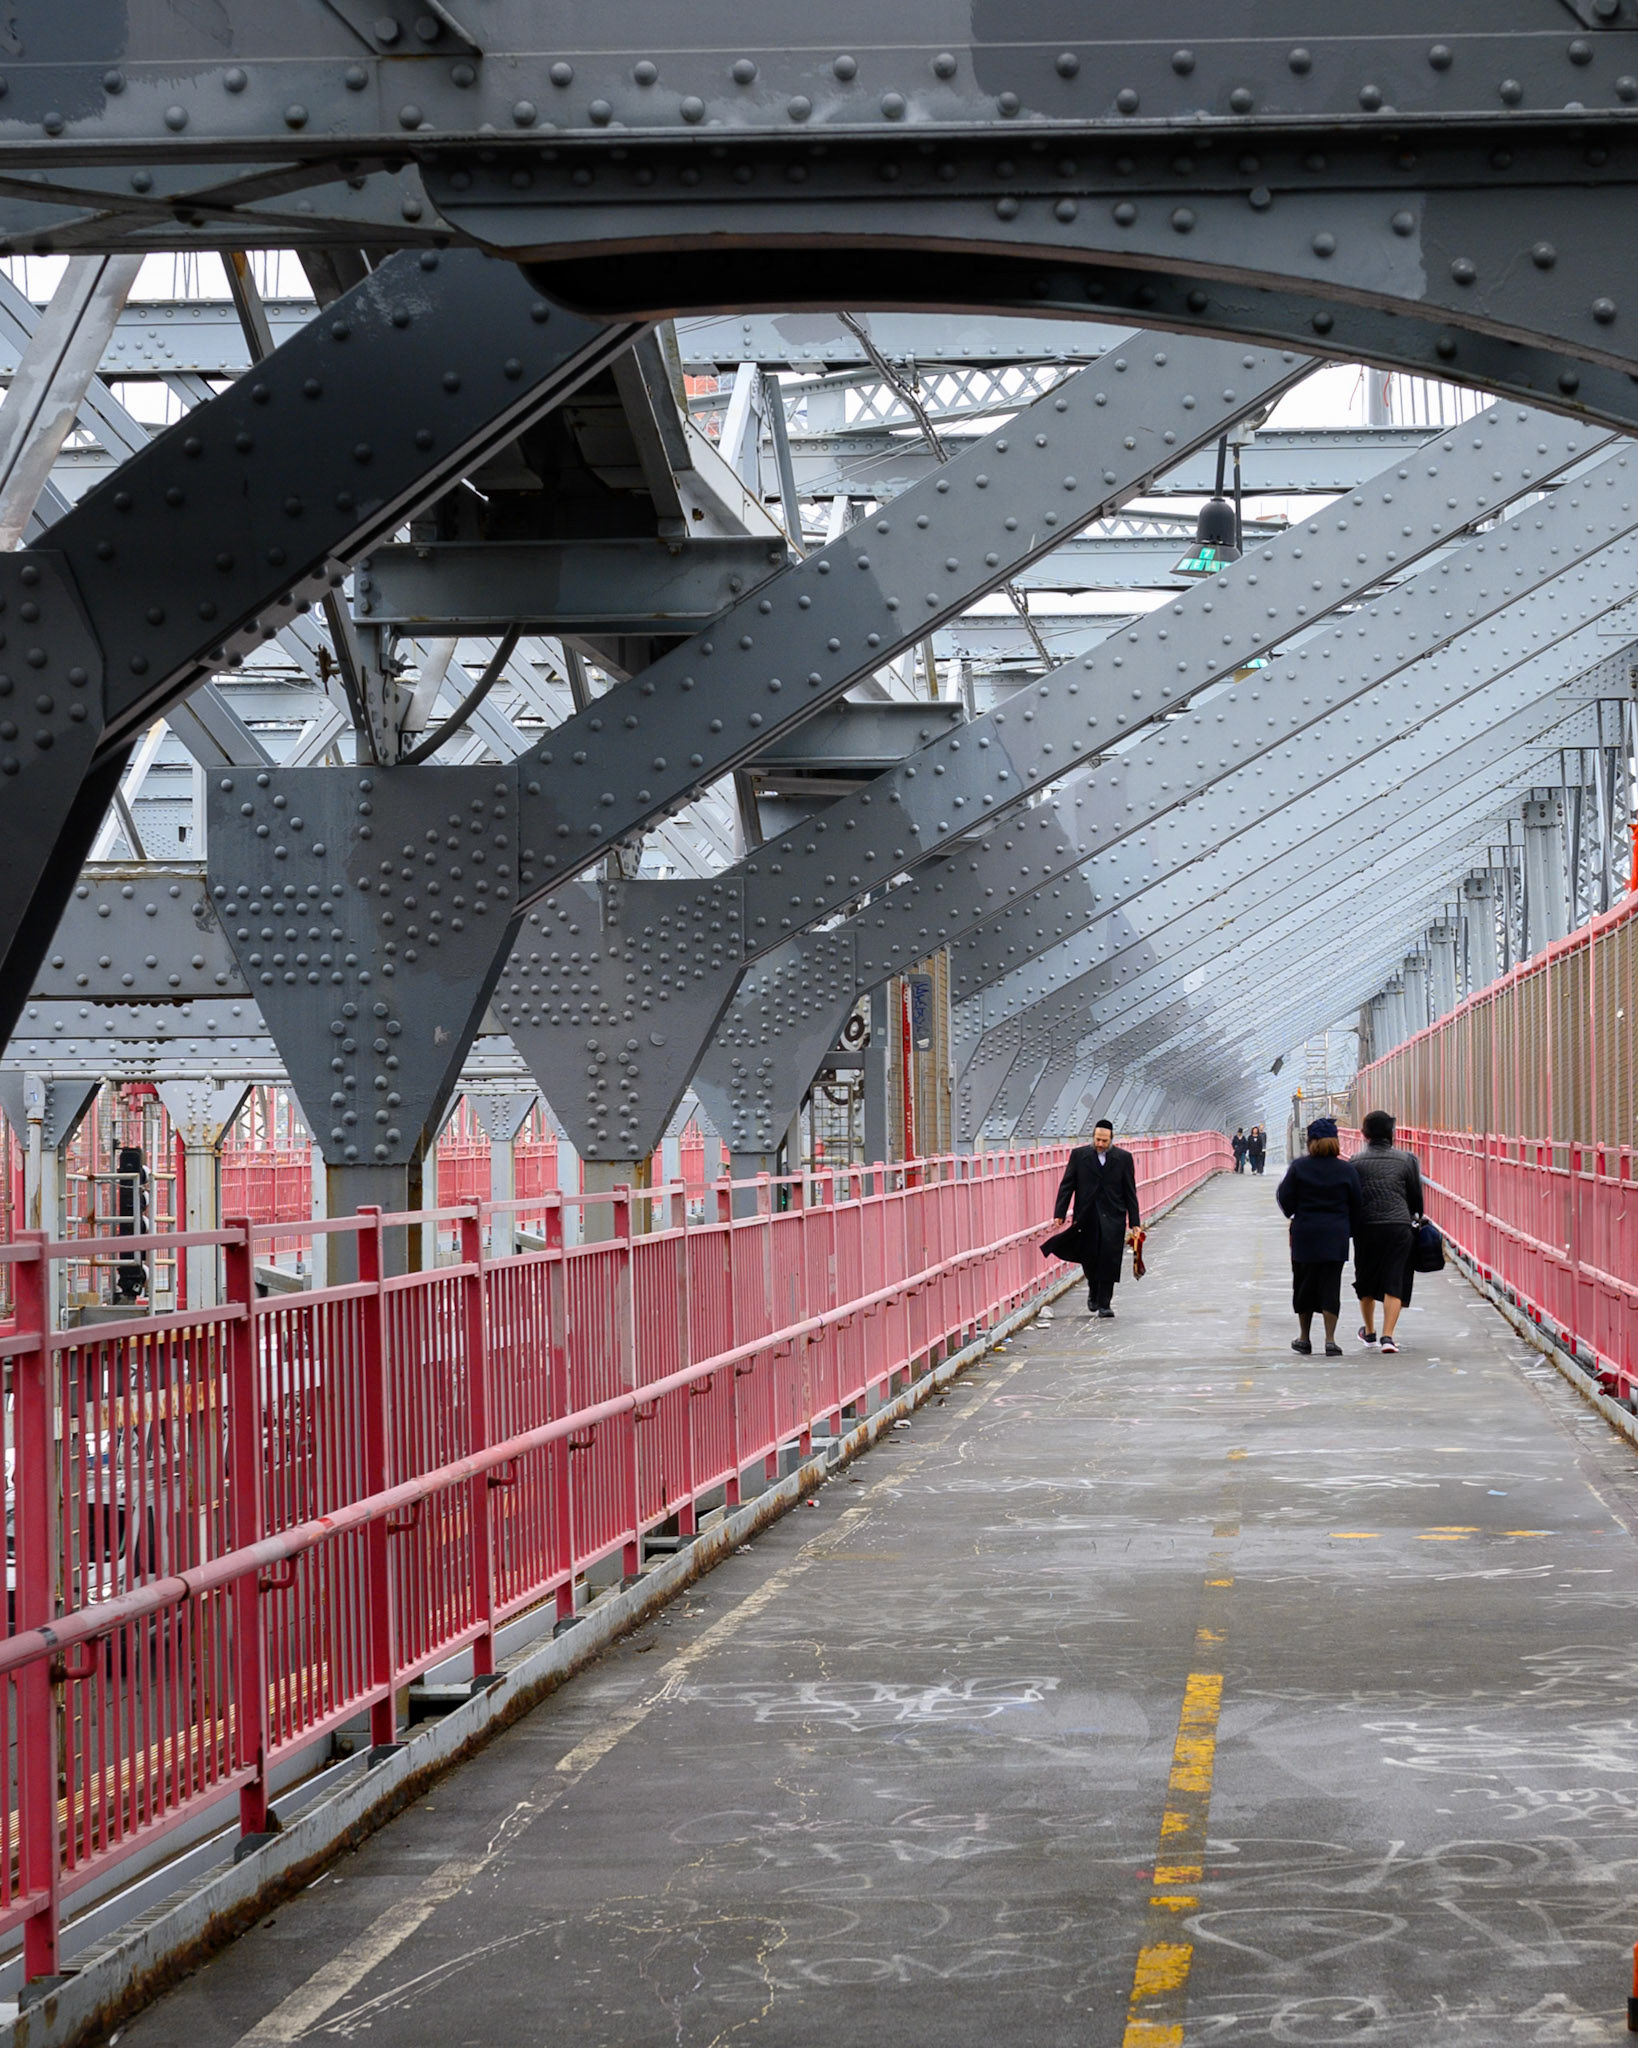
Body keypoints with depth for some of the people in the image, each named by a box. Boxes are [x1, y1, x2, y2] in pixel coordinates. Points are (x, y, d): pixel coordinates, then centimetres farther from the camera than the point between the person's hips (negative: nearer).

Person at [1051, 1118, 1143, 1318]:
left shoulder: (1124, 1158, 3)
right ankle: (1094, 1291, 31)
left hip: (1112, 1217, -1)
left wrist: (1134, 1222, 2)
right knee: (1089, 1257, 2)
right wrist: (1060, 1214, -5)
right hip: (1086, 1217, 1)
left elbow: (1130, 1192, 5)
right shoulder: (1079, 1155, 3)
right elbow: (1067, 1186, 3)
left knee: (1109, 1259, -7)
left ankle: (1104, 1303, 0)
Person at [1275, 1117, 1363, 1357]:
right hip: (1335, 1238, 0)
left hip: (1304, 1236, 0)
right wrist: (1353, 1231, 14)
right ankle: (1330, 1340, -6)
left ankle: (1305, 1339, 20)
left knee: (1304, 1286, 12)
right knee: (1331, 1287, 2)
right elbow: (1356, 1205, 3)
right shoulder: (1346, 1169, -2)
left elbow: (1286, 1201, -4)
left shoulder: (1299, 1167, -6)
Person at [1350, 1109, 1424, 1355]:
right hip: (1399, 1226, 0)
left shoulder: (1357, 1161, 0)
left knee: (1366, 1281, 18)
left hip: (1366, 1227, 0)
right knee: (1394, 1282, 1)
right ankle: (1388, 1336, -11)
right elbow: (1416, 1195, 9)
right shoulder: (1406, 1160, 2)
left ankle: (1369, 1331, 33)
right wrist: (1416, 1218, 27)